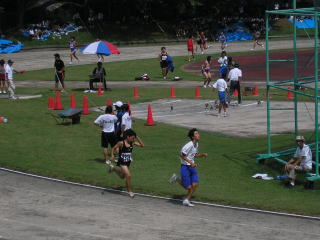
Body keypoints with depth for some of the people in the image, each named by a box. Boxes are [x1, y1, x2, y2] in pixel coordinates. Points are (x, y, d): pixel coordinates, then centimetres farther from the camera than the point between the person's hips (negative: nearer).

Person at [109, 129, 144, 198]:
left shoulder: (132, 143, -4)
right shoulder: (121, 143, -17)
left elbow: (142, 145, -9)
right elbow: (114, 148, -7)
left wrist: (137, 138, -15)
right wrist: (112, 155, -20)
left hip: (128, 162, 7)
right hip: (122, 163, -7)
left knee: (122, 176, 26)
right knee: (128, 175, -16)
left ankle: (113, 168, 52)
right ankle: (130, 191, 0)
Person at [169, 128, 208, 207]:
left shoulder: (196, 144, 7)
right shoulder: (189, 145, -21)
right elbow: (182, 155, -19)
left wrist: (203, 155, 4)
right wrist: (191, 162, -24)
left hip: (192, 167, 8)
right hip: (185, 167, -8)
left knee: (195, 184, -5)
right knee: (188, 187, -3)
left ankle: (186, 200, 13)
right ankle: (177, 179, 24)